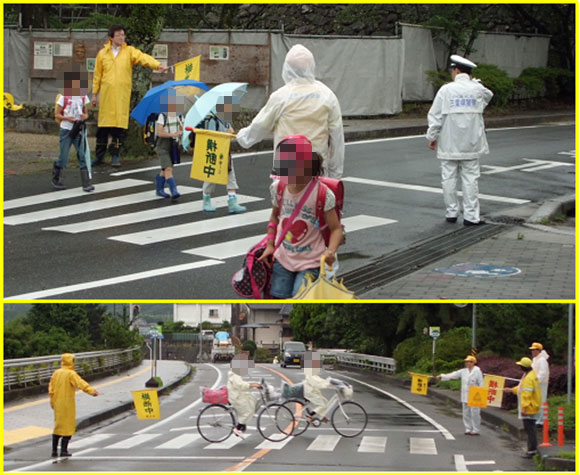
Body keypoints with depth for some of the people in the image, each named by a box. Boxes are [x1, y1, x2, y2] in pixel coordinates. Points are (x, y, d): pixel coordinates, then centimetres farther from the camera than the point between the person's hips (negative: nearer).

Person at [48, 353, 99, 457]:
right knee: (68, 426, 1)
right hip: (67, 404, -7)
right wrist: (92, 391, -31)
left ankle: (54, 450, 15)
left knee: (58, 426, 15)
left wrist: (52, 402, 19)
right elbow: (81, 383, -24)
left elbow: (51, 388, 13)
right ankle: (64, 450, -1)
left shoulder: (56, 373, 8)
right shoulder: (71, 374, -12)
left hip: (57, 404, 7)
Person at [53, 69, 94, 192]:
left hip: (79, 130, 3)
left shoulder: (83, 97, 5)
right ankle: (56, 180, 23)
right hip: (66, 130, -3)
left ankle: (86, 184, -8)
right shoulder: (64, 97, -6)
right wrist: (68, 118, -20)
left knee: (82, 156, -6)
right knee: (63, 157, 3)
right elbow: (57, 115, -3)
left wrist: (84, 116, -11)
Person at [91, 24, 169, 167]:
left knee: (120, 125, -2)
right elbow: (97, 75, 13)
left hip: (122, 95, -1)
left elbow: (143, 58, -11)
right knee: (103, 125, 4)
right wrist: (95, 93, 12)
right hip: (106, 95, 1)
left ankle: (115, 155, 7)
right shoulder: (103, 53, 9)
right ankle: (99, 155, 15)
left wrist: (158, 65, -28)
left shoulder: (129, 51, 5)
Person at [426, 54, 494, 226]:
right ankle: (471, 216, 0)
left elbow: (435, 116, -5)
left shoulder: (446, 90, -7)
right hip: (470, 144, 1)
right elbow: (488, 96, 25)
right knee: (470, 179, 3)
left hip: (449, 145, -1)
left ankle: (451, 213, 12)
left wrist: (432, 137, 6)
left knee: (449, 178, 7)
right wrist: (473, 81, 17)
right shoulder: (477, 89, -1)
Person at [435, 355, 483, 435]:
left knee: (474, 413, -6)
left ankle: (476, 430, 1)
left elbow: (481, 384, -7)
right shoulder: (463, 371, 11)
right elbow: (453, 375, 6)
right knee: (466, 413, 8)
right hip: (465, 397, 6)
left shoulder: (477, 371, -6)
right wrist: (442, 376, -2)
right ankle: (468, 429, 17)